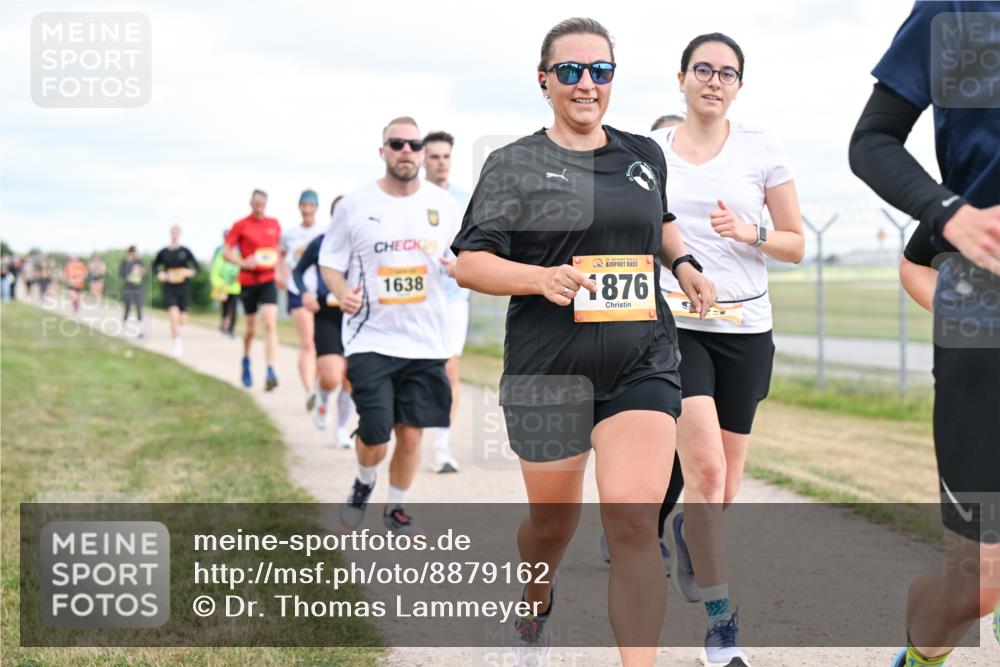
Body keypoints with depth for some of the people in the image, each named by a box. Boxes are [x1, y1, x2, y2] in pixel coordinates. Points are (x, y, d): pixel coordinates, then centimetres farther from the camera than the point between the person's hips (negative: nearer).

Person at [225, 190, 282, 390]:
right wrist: (243, 263, -20)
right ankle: (246, 362, 38)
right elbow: (226, 252, -4)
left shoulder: (274, 224, 7)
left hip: (268, 280, 1)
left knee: (270, 324, -16)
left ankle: (271, 372, -22)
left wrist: (276, 261, 9)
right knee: (252, 328, 9)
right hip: (248, 281, -1)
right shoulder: (240, 226, -2)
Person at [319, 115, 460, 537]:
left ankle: (396, 508, 28)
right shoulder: (355, 205, -2)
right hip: (371, 340, -2)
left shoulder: (443, 205, 4)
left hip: (425, 341, 2)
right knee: (375, 437, -7)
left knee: (411, 435, 6)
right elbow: (329, 261, 5)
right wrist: (341, 292, -16)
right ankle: (363, 483, 27)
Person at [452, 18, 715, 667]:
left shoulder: (645, 155, 12)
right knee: (553, 521, 13)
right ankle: (535, 611, 47)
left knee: (633, 519, -15)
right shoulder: (514, 165, 0)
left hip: (642, 364, 2)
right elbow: (468, 263, -5)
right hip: (548, 370, -1)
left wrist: (684, 263, 13)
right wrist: (541, 277, -21)